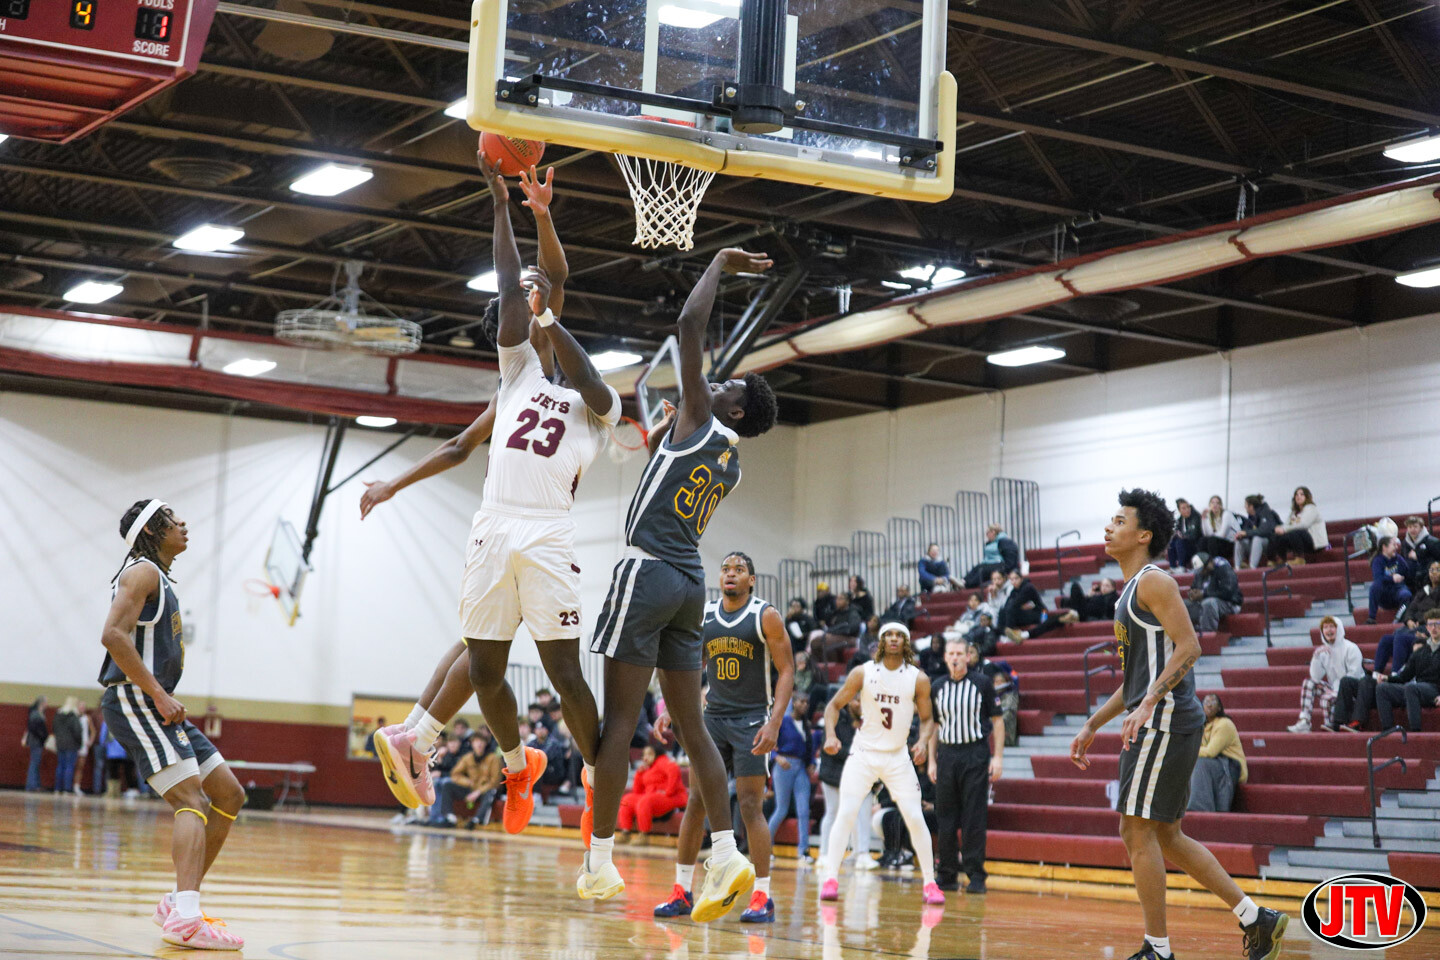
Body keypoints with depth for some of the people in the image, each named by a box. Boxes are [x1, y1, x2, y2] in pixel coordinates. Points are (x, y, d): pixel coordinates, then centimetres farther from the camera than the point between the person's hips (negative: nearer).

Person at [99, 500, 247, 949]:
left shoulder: (159, 577, 23)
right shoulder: (143, 572, -8)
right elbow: (113, 634, -23)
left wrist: (165, 700, 17)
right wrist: (159, 695, -23)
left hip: (157, 704, 10)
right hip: (134, 700, -10)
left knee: (229, 795, 9)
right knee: (192, 801, -22)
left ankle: (178, 903, 10)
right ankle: (185, 919, -36)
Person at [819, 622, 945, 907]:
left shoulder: (918, 679, -4)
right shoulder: (863, 673, -6)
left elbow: (926, 718, 5)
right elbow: (834, 705, 1)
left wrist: (923, 741, -15)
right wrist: (830, 735, -15)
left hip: (898, 756, 1)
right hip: (864, 753, -1)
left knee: (915, 817, -4)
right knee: (846, 813, -12)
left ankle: (929, 883, 7)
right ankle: (830, 878, -8)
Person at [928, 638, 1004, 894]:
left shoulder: (982, 683, -1)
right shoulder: (937, 687, 9)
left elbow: (997, 720, 1)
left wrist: (998, 757, -6)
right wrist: (931, 761, 10)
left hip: (975, 754, -4)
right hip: (946, 755, 4)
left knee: (975, 819, -5)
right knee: (946, 818, 5)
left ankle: (976, 876, -1)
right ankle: (947, 875, 12)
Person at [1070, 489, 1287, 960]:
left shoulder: (1154, 582, -9)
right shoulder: (1131, 591, 22)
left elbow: (1188, 647, -19)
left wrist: (1147, 705, -27)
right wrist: (1092, 725, 25)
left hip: (1164, 721, -10)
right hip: (1156, 724, 10)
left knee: (1137, 830, -7)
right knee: (1166, 837, 12)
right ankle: (1256, 918, 15)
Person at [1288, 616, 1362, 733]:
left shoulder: (1350, 648, -11)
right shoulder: (1325, 651, 8)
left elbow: (1354, 676, -18)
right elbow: (1316, 677, 0)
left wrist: (1336, 691, -20)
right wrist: (1316, 656, -12)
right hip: (1335, 689, 7)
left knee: (1327, 698, -31)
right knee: (1309, 682, -6)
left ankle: (1331, 728, -10)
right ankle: (1304, 722, -16)